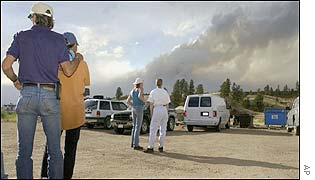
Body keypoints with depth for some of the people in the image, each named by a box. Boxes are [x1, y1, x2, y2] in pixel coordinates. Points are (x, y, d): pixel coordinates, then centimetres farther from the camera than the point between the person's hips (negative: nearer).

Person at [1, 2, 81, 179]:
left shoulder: (21, 36, 6)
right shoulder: (58, 39, 4)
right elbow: (68, 71, 3)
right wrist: (78, 58, 22)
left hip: (27, 95, 1)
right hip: (50, 96, -1)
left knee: (24, 150, 7)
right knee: (55, 149, 7)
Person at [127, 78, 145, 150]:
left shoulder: (132, 91, 15)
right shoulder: (140, 89, -7)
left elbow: (128, 101, 14)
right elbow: (139, 96, -27)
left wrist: (134, 107, 14)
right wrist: (144, 101, -9)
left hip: (134, 110, 8)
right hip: (139, 109, -8)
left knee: (135, 126, 15)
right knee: (138, 127, -6)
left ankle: (133, 143, 20)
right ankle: (136, 145, -6)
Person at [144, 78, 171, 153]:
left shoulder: (153, 92, -2)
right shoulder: (165, 92, 7)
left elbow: (151, 105, -4)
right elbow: (167, 105, 8)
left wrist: (152, 114, 3)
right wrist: (166, 115, 16)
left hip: (156, 111, -4)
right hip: (164, 111, 4)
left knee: (153, 130, -3)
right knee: (163, 130, 8)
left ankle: (150, 148, -8)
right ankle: (161, 147, 11)